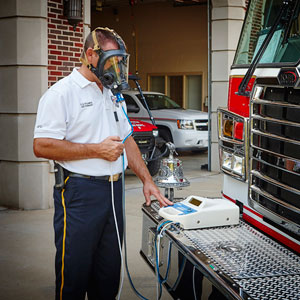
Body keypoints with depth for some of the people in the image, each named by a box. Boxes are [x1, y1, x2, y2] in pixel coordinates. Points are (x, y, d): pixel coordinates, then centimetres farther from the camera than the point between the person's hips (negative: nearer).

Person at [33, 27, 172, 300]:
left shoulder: (113, 95, 16)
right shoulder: (62, 93, -10)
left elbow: (127, 140, 22)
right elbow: (42, 146, -18)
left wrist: (147, 180, 13)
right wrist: (97, 150, -16)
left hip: (114, 190, 7)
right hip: (79, 193, -7)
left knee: (109, 272, 14)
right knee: (74, 275, 0)